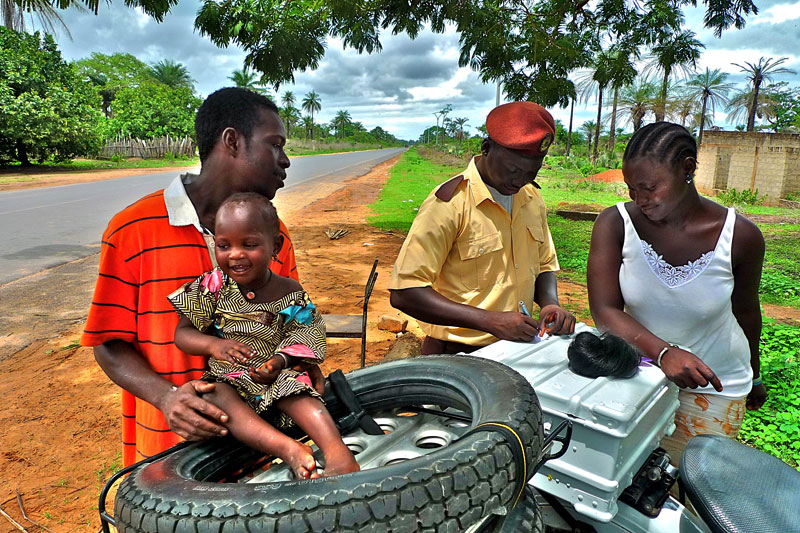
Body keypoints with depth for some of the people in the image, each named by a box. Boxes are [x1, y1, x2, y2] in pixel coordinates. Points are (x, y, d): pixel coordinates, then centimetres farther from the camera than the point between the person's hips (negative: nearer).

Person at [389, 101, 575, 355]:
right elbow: (404, 294, -16)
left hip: (517, 348, 6)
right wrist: (490, 320, -20)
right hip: (457, 353, -5)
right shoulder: (450, 203, -12)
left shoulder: (533, 199, 12)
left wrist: (550, 303, 4)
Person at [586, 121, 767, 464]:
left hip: (712, 384, 0)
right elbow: (604, 311, -20)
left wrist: (754, 376, 19)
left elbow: (745, 310, 4)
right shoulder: (614, 224, -17)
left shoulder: (741, 236, -13)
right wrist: (663, 352, -36)